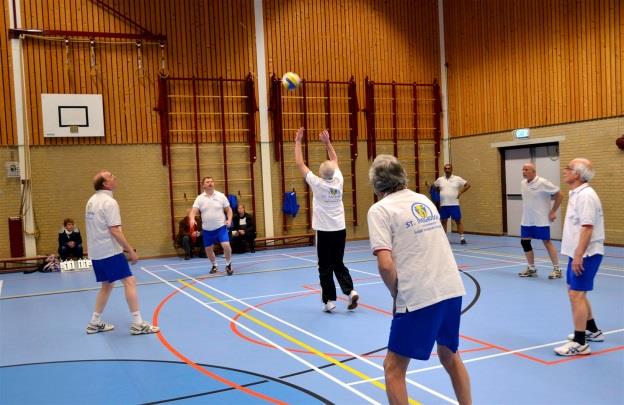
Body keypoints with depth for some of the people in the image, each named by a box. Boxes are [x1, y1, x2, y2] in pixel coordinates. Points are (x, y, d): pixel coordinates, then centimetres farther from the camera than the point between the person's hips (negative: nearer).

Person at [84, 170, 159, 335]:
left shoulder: (92, 201, 12)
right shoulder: (109, 202, -16)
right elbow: (114, 231, -21)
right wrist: (131, 250, -16)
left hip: (96, 252, 9)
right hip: (110, 252, -9)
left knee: (106, 285, 18)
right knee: (129, 282, -8)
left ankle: (95, 323, 21)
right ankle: (138, 324, -10)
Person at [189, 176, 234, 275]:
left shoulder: (221, 196, -1)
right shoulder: (200, 198, -2)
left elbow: (228, 210, 5)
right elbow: (193, 211, -11)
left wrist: (229, 220, -11)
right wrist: (192, 219, -32)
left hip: (221, 227, -2)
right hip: (207, 229, 2)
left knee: (226, 245, -18)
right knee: (208, 249, 9)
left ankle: (228, 265, 4)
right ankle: (214, 266, 35)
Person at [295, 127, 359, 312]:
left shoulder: (317, 183, -12)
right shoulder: (338, 181, -1)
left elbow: (300, 164, -5)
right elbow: (334, 160, 16)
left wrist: (298, 142, 1)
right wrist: (327, 142, 18)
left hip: (324, 231, -4)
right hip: (340, 230, 4)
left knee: (325, 268, 4)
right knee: (339, 264, 14)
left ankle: (329, 301, 6)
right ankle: (350, 291, -2)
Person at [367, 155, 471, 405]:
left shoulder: (380, 209, -6)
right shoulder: (424, 200, 14)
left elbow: (385, 264, -17)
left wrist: (396, 295, 0)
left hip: (418, 298, -7)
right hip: (453, 289, 7)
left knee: (393, 367, 8)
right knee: (449, 356, 26)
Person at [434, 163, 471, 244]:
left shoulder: (457, 178, 1)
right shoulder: (440, 179, 8)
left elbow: (467, 185, 3)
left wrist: (460, 192, -5)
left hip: (454, 204, -2)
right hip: (443, 205, 2)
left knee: (458, 221, -2)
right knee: (443, 221, 8)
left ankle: (462, 238, 0)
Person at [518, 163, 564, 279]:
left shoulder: (542, 183, -16)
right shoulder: (523, 183, 6)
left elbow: (559, 195, -12)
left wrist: (553, 212, -10)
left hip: (541, 220, -7)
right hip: (526, 220, 7)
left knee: (547, 242, -3)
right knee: (524, 242, 7)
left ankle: (557, 269, 8)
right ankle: (531, 269, 20)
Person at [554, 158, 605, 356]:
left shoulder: (586, 195, -18)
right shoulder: (576, 194, 12)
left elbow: (587, 228, -24)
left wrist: (578, 256, -25)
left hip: (585, 255, -10)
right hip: (577, 253, 10)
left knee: (576, 294, -9)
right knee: (576, 292, 20)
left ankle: (580, 343, -3)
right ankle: (592, 330, 35)